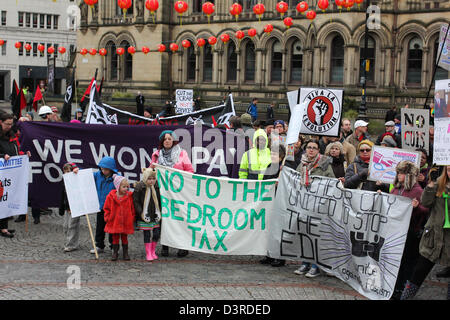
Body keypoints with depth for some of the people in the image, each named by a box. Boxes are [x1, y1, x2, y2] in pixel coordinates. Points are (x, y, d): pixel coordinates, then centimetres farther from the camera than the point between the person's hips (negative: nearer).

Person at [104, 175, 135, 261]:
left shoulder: (129, 196, -4)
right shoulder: (111, 196, -7)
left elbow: (132, 209, 5)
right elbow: (106, 208, 3)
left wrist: (132, 218, 2)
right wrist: (107, 218, -2)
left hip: (126, 222, 1)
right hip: (114, 222, -1)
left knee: (124, 237, 10)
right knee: (115, 238, 8)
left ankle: (125, 253, 21)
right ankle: (115, 253, 18)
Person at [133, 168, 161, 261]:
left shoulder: (157, 187, 2)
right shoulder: (139, 187, -11)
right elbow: (135, 201, -7)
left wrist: (159, 212, 7)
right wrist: (140, 212, -13)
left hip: (155, 216, 4)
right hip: (145, 216, -4)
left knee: (156, 234, 6)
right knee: (147, 234, 2)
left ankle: (153, 251, 23)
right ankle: (148, 253, 12)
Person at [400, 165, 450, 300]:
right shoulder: (438, 184, 2)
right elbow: (425, 203, -3)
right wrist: (431, 185, -15)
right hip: (435, 233, 1)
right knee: (421, 269, 5)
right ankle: (405, 296, 13)